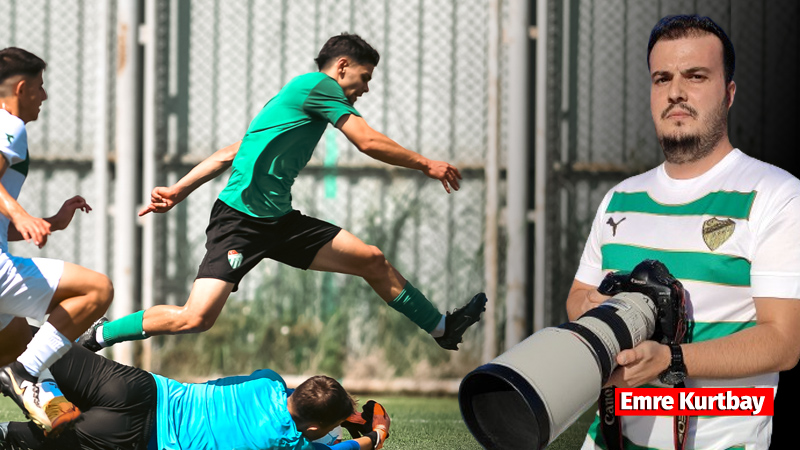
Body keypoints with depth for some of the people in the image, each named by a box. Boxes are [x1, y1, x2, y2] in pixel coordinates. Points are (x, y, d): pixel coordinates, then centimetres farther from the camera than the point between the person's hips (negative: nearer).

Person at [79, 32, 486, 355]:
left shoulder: (296, 98, 21)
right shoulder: (318, 85, -6)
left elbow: (228, 154, 18)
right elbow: (369, 142, -10)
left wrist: (178, 191, 14)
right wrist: (426, 165, 0)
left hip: (279, 221, 10)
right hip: (239, 220, -10)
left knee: (373, 260, 7)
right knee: (196, 318, -18)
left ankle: (442, 329, 19)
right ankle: (100, 336, -2)